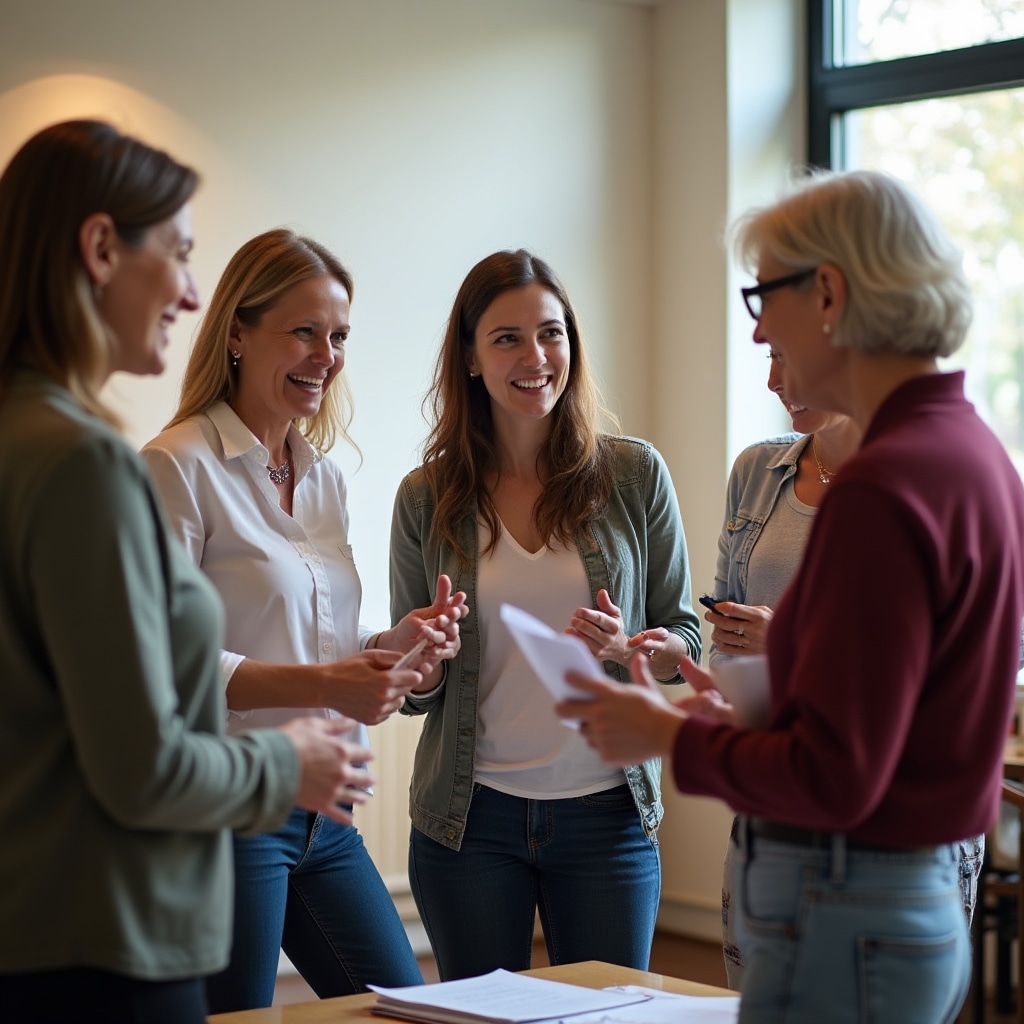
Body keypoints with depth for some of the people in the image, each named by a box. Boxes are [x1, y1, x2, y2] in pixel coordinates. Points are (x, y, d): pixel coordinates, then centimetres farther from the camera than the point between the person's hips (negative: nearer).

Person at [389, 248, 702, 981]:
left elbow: (685, 641, 4)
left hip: (605, 812, 0)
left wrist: (629, 650, -17)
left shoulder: (635, 474, -2)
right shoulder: (427, 499, 0)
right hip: (470, 817, 1)